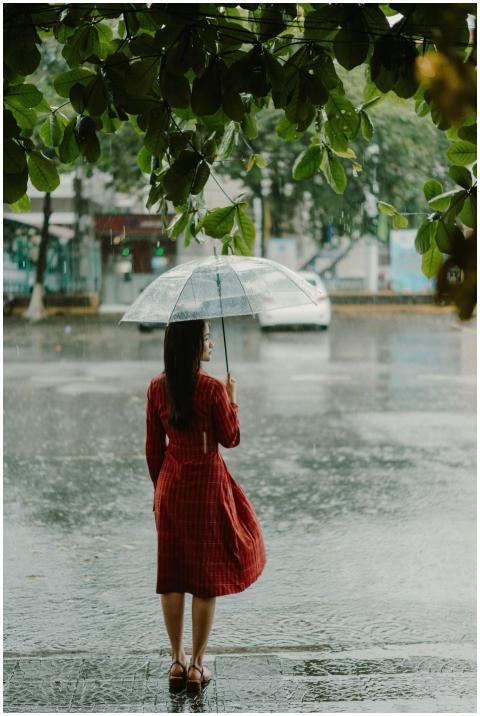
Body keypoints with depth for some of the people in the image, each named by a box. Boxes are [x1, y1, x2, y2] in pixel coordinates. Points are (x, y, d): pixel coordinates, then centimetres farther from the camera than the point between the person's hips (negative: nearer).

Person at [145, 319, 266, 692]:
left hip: (171, 486, 5)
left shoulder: (157, 388, 0)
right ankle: (197, 666, 9)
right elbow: (231, 438, -5)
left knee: (172, 576, 12)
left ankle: (177, 661, 18)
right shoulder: (212, 389, -15)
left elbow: (154, 447, 5)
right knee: (206, 577, 5)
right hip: (207, 484, -4)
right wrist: (232, 399, 8)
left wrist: (159, 490, 16)